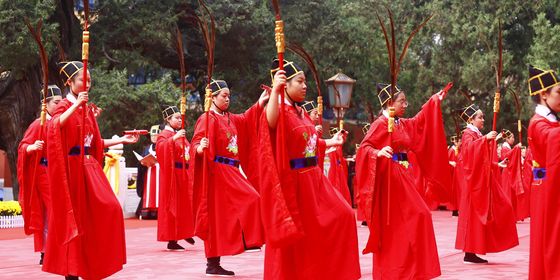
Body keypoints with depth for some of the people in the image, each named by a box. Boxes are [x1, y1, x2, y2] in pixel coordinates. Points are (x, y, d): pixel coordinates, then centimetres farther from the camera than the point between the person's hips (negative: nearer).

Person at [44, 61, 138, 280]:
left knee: (109, 209, -3)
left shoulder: (87, 108, 16)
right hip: (72, 167, -7)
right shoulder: (65, 106, -5)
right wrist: (76, 104, -31)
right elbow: (54, 126, -28)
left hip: (90, 166, 7)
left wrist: (122, 140, 18)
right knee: (74, 216, -3)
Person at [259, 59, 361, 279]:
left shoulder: (300, 112, 11)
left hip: (313, 178, 9)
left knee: (342, 216, 10)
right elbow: (270, 123, -41)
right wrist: (275, 91, -56)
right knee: (294, 238, 1)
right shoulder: (280, 111, -15)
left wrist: (330, 142, 41)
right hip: (291, 182, -9)